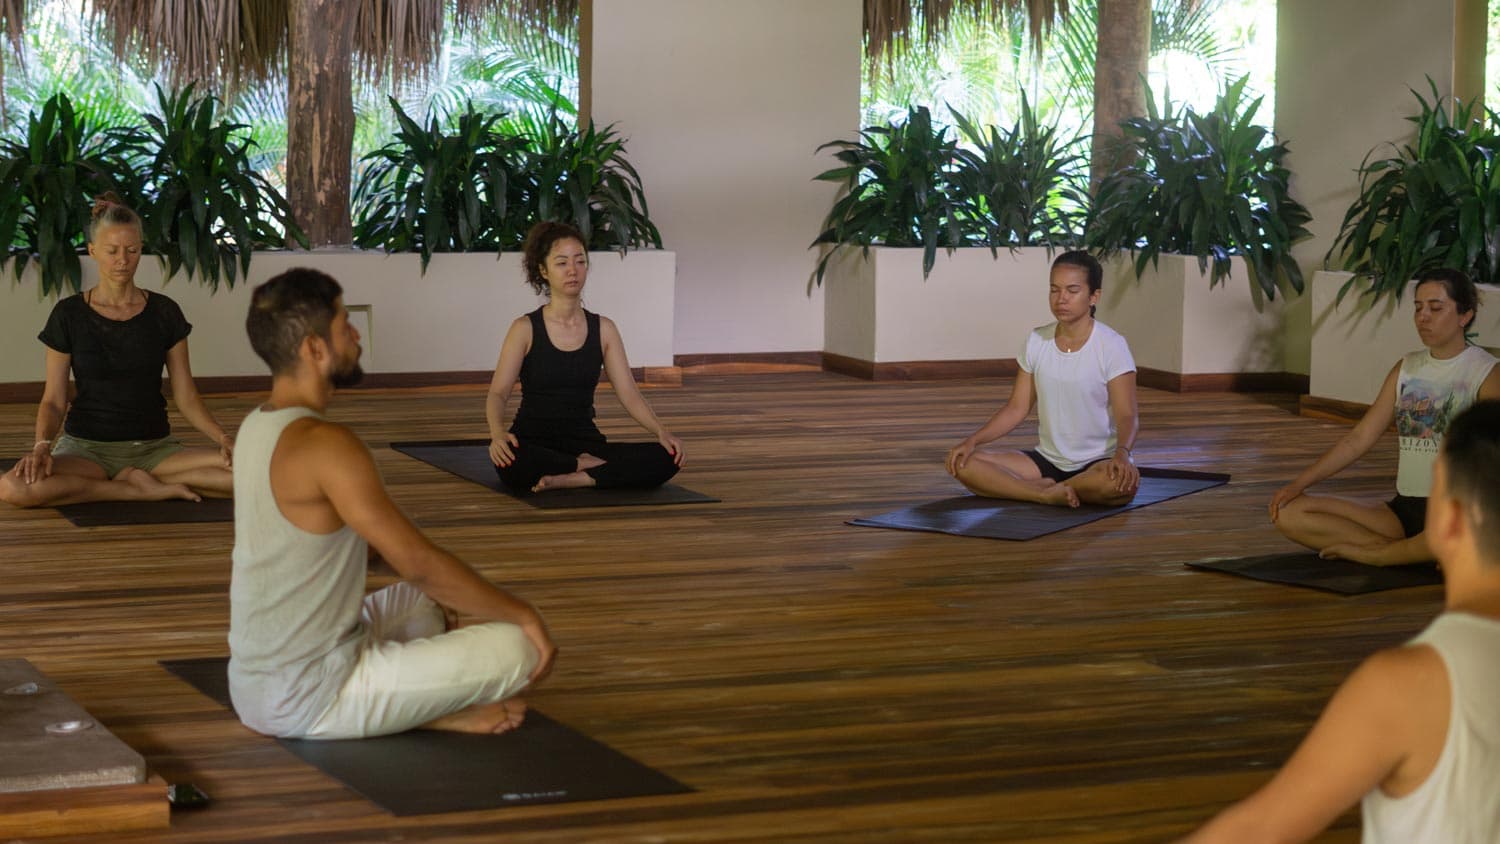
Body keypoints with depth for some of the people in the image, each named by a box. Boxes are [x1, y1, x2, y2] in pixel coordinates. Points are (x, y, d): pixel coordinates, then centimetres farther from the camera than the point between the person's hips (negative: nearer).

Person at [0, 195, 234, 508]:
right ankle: (146, 489, -21)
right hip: (88, 446, -1)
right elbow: (54, 400, -2)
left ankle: (132, 480, -11)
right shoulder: (68, 315, -2)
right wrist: (43, 445, -22)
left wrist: (223, 438, -14)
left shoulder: (164, 313, 3)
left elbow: (185, 396, 3)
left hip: (154, 447, 1)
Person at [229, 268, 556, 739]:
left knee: (423, 602, 31)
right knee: (516, 647, -10)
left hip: (253, 690, 9)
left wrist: (430, 588, 27)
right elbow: (418, 562, -18)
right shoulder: (325, 445, -22)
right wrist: (523, 613, -6)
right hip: (310, 700, -9)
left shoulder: (256, 429, 8)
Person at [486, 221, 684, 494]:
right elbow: (498, 393, -12)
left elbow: (630, 394, 1)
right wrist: (497, 432, -35)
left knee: (665, 459, -23)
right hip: (534, 443, -3)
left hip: (584, 442, 3)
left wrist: (662, 431, -19)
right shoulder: (525, 329, -4)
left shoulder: (604, 329, 7)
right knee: (510, 460, -41)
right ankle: (587, 467, -16)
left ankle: (572, 478, -24)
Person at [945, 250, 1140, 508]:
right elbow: (1017, 408, 6)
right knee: (962, 464, -15)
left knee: (1122, 483, -41)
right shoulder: (1036, 342, 3)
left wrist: (1122, 453, -38)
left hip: (1098, 463, -4)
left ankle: (1043, 487, -16)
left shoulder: (1111, 346, -11)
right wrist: (972, 440, -10)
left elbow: (1126, 416, -15)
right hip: (1048, 459, 4)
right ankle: (1050, 494, -23)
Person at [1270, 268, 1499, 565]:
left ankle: (1373, 553, -18)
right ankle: (1410, 552, -16)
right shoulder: (1407, 369, 15)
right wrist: (1299, 483, 2)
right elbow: (1359, 439, 13)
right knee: (1288, 512, -11)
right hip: (1404, 508, 6)